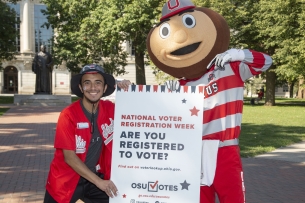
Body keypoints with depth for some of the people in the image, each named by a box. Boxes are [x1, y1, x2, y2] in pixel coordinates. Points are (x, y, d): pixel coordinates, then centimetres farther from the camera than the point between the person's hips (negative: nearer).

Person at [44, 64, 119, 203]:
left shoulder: (110, 109, -5)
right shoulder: (68, 115, -18)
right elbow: (69, 157, -19)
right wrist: (99, 182, -21)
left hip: (95, 176, 4)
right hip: (65, 181, -4)